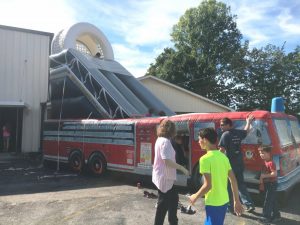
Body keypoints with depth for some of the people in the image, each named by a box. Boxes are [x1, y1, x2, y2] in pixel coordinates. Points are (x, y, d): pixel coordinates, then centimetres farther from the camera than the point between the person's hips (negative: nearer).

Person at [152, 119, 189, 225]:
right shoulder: (165, 141, -21)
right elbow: (167, 161, -27)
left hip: (164, 176, 10)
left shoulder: (160, 140, 10)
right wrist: (182, 168, -18)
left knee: (173, 198, 21)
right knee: (163, 204, 3)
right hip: (164, 178, -10)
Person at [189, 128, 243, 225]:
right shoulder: (223, 156, 4)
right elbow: (233, 181, 6)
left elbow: (208, 185, -21)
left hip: (213, 203, -8)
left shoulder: (205, 158, -18)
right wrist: (237, 201, 13)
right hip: (224, 201, 8)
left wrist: (195, 197, -5)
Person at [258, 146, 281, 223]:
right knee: (272, 200, 17)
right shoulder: (265, 162, 8)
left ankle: (267, 217, 5)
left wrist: (264, 176, -23)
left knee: (268, 201, -3)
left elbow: (274, 173, -27)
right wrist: (261, 178, 4)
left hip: (272, 184, -9)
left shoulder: (271, 163, -21)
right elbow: (263, 172, 16)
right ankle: (276, 215, 28)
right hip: (267, 184, 9)